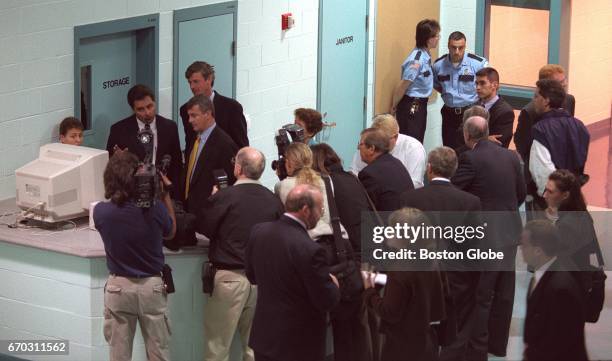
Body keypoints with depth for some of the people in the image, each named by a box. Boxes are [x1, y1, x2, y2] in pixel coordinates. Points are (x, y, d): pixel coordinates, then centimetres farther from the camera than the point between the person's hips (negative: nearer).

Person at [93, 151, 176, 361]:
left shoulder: (101, 212, -15)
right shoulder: (155, 209, -18)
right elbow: (170, 232, 5)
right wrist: (165, 194, 7)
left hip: (118, 286, 1)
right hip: (152, 286, -1)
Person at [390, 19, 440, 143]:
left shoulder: (425, 56, 5)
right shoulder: (417, 60, -23)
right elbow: (402, 86, -18)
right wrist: (394, 107, -6)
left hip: (420, 105, 9)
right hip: (411, 106, -9)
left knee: (418, 142, 16)